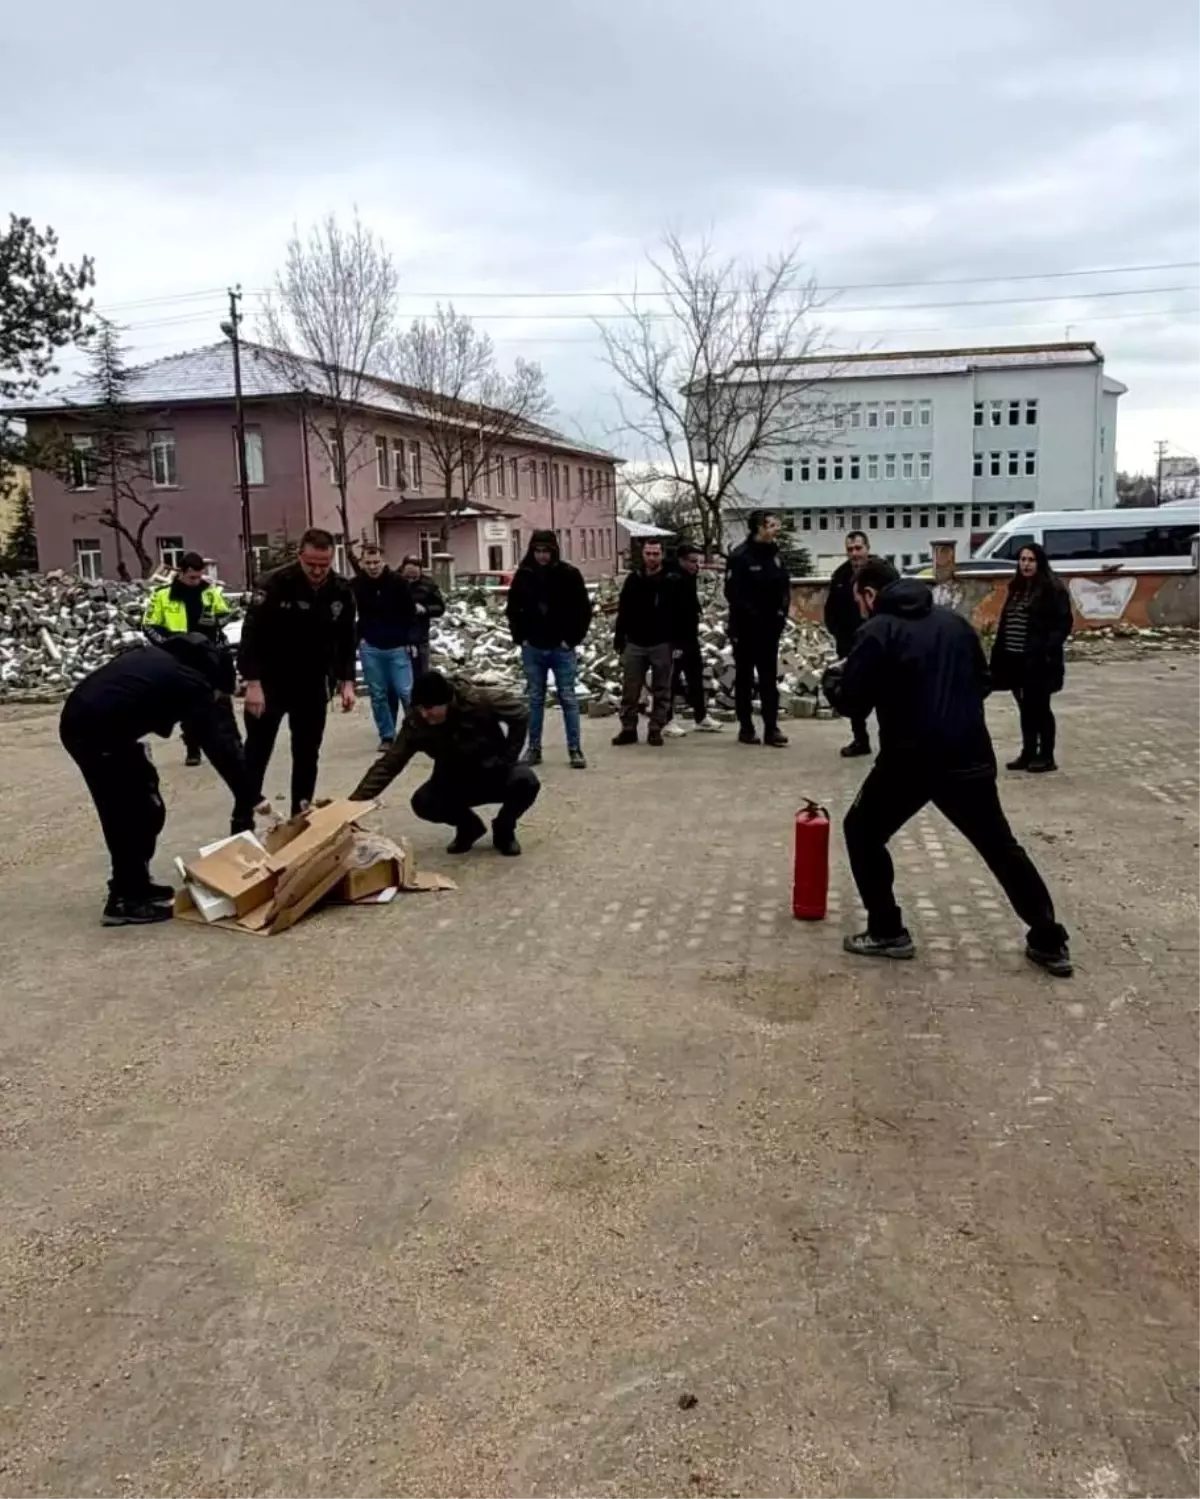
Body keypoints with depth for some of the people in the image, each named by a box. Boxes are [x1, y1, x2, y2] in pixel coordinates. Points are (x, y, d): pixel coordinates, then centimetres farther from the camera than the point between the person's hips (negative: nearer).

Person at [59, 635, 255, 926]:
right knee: (140, 811, 1)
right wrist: (248, 800, -3)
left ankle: (133, 885, 30)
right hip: (99, 729, -9)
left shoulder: (157, 658, 23)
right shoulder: (193, 685, -1)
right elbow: (222, 746, -4)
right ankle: (125, 901, 6)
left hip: (78, 720, 9)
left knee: (126, 808, 21)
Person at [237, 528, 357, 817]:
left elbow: (346, 641, 6)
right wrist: (252, 683, -25)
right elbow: (252, 634, -19)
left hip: (313, 685, 4)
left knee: (307, 754, 9)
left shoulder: (342, 591, -4)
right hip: (270, 682, -4)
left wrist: (346, 681, -2)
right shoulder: (274, 584, -19)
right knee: (256, 752, 2)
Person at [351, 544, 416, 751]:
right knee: (378, 695, 6)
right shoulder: (355, 585, -5)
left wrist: (405, 637, 0)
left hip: (397, 647, -1)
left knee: (406, 692, -3)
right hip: (370, 648, 1)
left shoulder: (397, 582, -6)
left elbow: (410, 611, 3)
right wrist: (359, 637, 0)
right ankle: (387, 736, 16)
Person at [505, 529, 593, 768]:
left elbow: (584, 609, -3)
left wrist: (572, 639, -6)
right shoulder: (523, 575, 1)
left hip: (561, 648, -2)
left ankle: (575, 749, 4)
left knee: (568, 698, 1)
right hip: (533, 649, 2)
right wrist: (520, 638, 3)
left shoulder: (569, 574, -6)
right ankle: (534, 748, 16)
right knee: (535, 699, 9)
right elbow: (513, 609, 11)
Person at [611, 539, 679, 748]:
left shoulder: (671, 580, -2)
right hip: (635, 643, 2)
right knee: (630, 689, 5)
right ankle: (628, 728, 13)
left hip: (662, 644, -2)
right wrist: (619, 637, 5)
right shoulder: (633, 579, 5)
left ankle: (655, 729, 12)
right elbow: (623, 611, 9)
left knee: (661, 690, 4)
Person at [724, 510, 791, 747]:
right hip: (745, 628, -5)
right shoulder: (740, 556, -11)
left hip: (770, 628, 5)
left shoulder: (775, 555, 9)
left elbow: (785, 586, 14)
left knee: (769, 679, 5)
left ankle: (771, 728, 6)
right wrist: (752, 615, -18)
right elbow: (733, 593, -16)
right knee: (745, 679, 5)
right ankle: (746, 728, 10)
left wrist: (782, 612, 1)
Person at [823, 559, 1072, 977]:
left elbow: (852, 703, -6)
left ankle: (887, 933, 14)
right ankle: (1050, 942, 19)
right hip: (969, 756, 5)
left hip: (910, 759, -5)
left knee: (863, 832, 17)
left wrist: (833, 678, 14)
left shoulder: (878, 631, -5)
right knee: (1001, 846, 17)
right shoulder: (954, 622, 12)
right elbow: (982, 683, 20)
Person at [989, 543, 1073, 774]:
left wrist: (1049, 650, -22)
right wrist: (999, 651, 10)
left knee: (1040, 708, -1)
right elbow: (1005, 621, 17)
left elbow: (1064, 623, -12)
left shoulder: (1053, 589, -8)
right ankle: (1028, 754, 21)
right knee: (1026, 708, 13)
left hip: (1039, 660, -7)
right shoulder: (1016, 588, 15)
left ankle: (1047, 757, 9)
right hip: (1016, 659, 7)